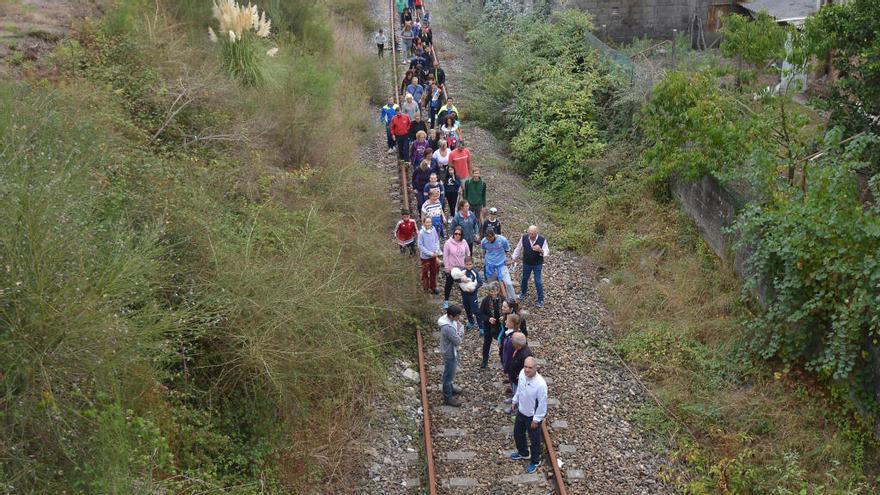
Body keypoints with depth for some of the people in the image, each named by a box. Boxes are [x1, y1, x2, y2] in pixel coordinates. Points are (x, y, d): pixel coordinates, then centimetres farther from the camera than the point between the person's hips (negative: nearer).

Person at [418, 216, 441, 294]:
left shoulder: (433, 230, -10)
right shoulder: (421, 233, -21)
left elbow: (437, 241, 2)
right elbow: (420, 245, -16)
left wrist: (437, 251, -11)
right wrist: (430, 253, -17)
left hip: (434, 255, 4)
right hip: (425, 256, -4)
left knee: (434, 272, 16)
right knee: (425, 272, 12)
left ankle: (433, 287, 32)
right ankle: (426, 287, 30)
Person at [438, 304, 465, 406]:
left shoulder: (450, 319, -7)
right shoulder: (448, 328, -38)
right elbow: (457, 341, -27)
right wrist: (460, 328, -19)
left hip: (452, 350, 9)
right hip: (450, 353, -9)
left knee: (451, 372, 29)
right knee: (449, 374, 8)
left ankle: (450, 388, 50)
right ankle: (448, 397, 24)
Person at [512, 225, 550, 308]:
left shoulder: (542, 240, -21)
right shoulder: (524, 238, -16)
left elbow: (546, 253, -16)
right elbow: (518, 248, 0)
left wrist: (540, 250, -38)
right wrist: (514, 258, 8)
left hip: (538, 264, -3)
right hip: (526, 263, 3)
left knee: (538, 282, 0)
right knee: (524, 279, 21)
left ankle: (541, 300, 14)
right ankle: (523, 293, 49)